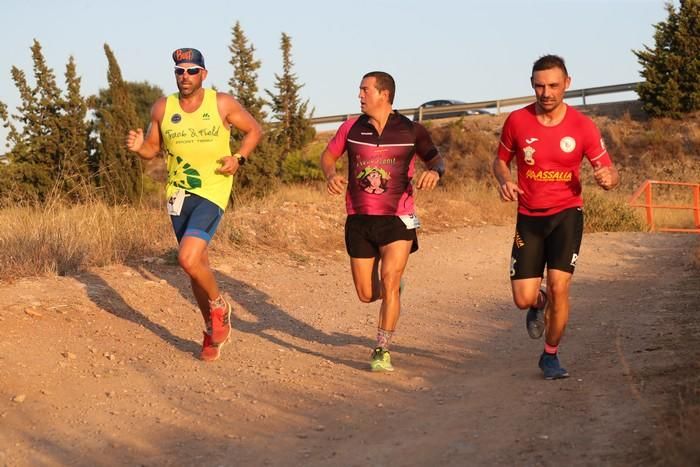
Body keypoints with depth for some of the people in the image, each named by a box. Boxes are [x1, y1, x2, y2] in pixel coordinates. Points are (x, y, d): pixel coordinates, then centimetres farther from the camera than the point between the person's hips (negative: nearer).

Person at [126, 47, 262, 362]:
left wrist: (239, 158, -10)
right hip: (179, 194, 4)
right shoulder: (162, 108, 1)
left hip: (212, 192, -4)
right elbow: (153, 148, 13)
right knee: (198, 264, 12)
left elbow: (254, 130, 6)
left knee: (188, 258, -22)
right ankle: (213, 331, 29)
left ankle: (219, 305, 6)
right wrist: (138, 147, -10)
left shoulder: (222, 104, -6)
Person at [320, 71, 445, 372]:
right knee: (366, 294, 6)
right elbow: (328, 155, 15)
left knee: (389, 283, -16)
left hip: (397, 219, -3)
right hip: (360, 221, 3)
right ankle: (392, 289, 42)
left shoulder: (410, 131, -2)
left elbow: (436, 159, 9)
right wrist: (331, 175, -8)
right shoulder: (352, 128, 2)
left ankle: (382, 351, -4)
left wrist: (435, 172, -16)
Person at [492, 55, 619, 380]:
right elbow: (500, 160, 10)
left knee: (558, 287, -14)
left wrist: (608, 178, -28)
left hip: (566, 214, -1)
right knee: (523, 300, -4)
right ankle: (539, 304, 37)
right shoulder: (517, 121, -6)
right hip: (529, 217, 1)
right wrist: (504, 181, -13)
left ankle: (551, 355, 11)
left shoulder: (582, 126, -9)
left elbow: (609, 172, -3)